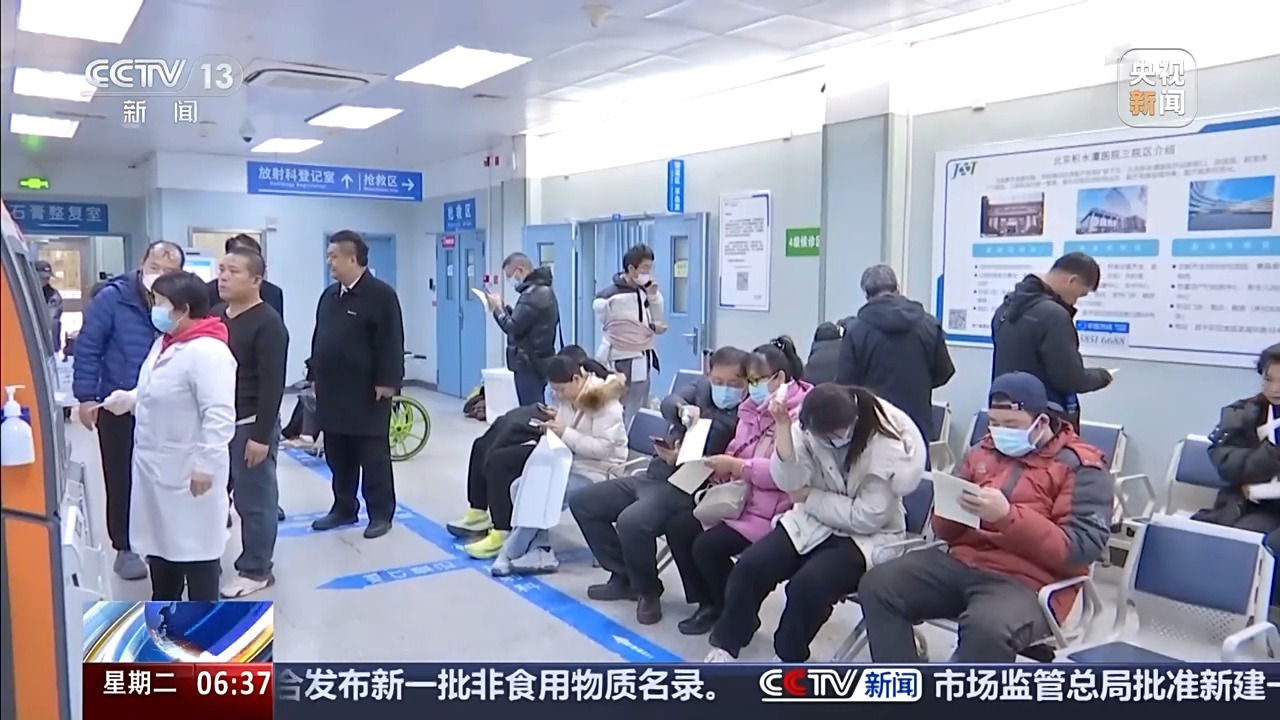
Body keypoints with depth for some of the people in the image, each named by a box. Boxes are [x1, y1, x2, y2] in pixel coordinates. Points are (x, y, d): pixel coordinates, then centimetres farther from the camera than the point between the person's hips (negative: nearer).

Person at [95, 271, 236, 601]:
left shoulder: (207, 351, -23)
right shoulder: (165, 342, 8)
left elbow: (219, 415, -26)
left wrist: (205, 464, -25)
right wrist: (129, 399, 2)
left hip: (189, 471, -10)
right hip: (156, 465, 10)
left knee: (195, 545, 3)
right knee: (160, 541, 21)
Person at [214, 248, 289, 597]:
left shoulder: (267, 323, -14)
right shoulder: (216, 316, 12)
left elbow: (272, 384, -18)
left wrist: (261, 434, -21)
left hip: (250, 424, -8)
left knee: (254, 500, 1)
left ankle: (255, 570, 12)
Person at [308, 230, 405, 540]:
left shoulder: (381, 295, -10)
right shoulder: (329, 295, 13)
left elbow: (391, 343, -14)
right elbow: (318, 338, 20)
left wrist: (387, 382, -18)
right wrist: (316, 375, 16)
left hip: (367, 393, -7)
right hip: (333, 392, 7)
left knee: (373, 458, 1)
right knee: (338, 457, 14)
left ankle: (380, 514, 9)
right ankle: (344, 508, 26)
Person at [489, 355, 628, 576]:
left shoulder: (604, 402, -18)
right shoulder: (568, 398, 5)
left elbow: (603, 448, -23)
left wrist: (565, 434, -27)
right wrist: (554, 429, -9)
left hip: (597, 473, -9)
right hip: (571, 463, 9)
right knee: (520, 487, -9)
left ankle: (509, 554, -7)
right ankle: (540, 552, -13)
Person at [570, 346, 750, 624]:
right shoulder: (703, 386, 11)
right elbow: (669, 403, -6)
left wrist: (680, 459, -29)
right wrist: (684, 408, -28)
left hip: (686, 488, -9)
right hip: (653, 476, 9)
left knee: (631, 521, -34)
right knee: (581, 502, 8)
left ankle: (648, 590, -5)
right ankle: (625, 576, 16)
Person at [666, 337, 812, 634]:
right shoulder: (754, 409, 14)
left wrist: (734, 466, -24)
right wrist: (715, 464, -5)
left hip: (770, 510, -9)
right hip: (739, 499, 9)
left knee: (707, 546, -21)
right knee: (679, 529, -5)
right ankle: (708, 603, 9)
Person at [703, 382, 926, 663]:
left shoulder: (889, 445, -22)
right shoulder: (813, 426, -11)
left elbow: (867, 517, -21)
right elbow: (789, 482, -18)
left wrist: (809, 497, -15)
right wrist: (783, 427, -29)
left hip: (868, 536, -4)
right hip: (815, 520, 5)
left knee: (807, 584, -28)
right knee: (750, 565, -16)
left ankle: (788, 659, -2)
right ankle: (725, 646, 4)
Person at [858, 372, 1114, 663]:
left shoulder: (1081, 467, -1)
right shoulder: (984, 452, 16)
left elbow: (1081, 550, -13)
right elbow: (945, 531, 20)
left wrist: (1007, 516, -24)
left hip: (1027, 581, -6)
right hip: (961, 562, 6)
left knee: (988, 628, -38)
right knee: (878, 586, -13)